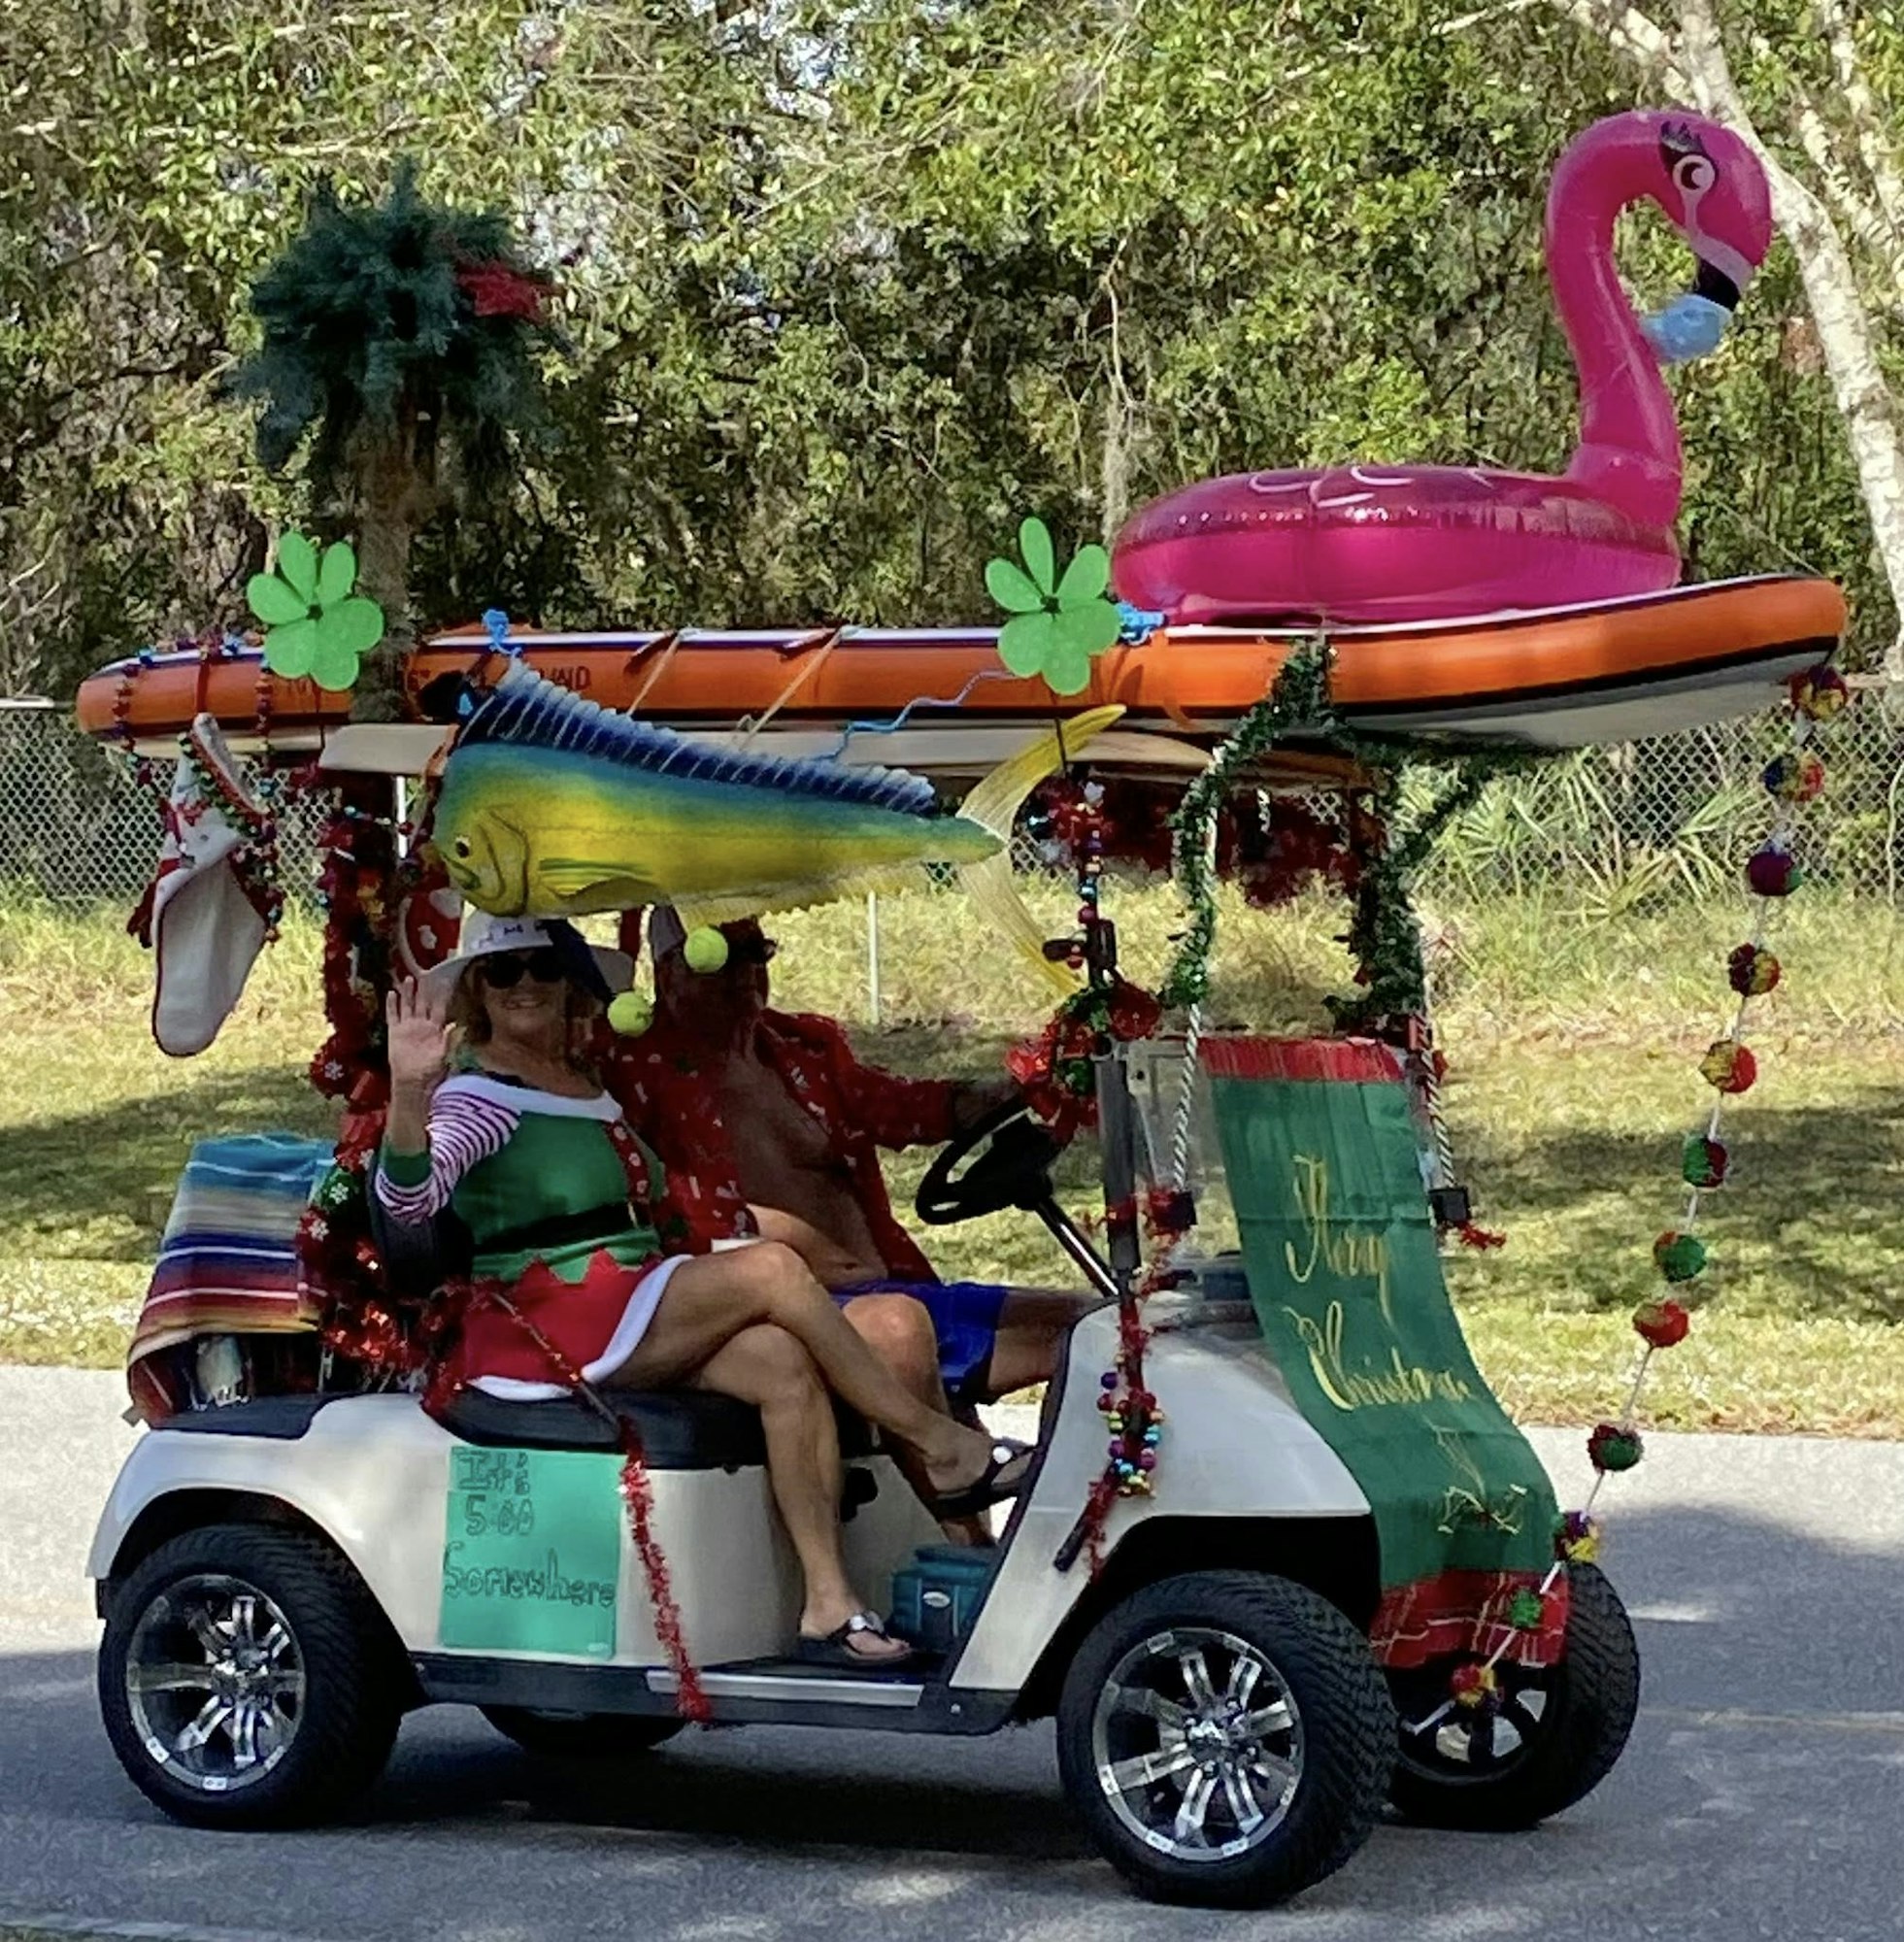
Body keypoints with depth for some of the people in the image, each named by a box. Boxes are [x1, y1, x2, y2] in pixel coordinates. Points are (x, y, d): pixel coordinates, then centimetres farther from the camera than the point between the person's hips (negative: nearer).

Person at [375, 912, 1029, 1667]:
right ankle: (940, 1448, -13)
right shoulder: (478, 1093, -5)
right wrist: (410, 1094, -37)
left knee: (785, 1364, -20)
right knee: (771, 1269, -22)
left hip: (633, 1322, 8)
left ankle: (827, 1601, -25)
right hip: (551, 1324, -8)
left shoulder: (588, 1083, 21)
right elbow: (409, 1198, -22)